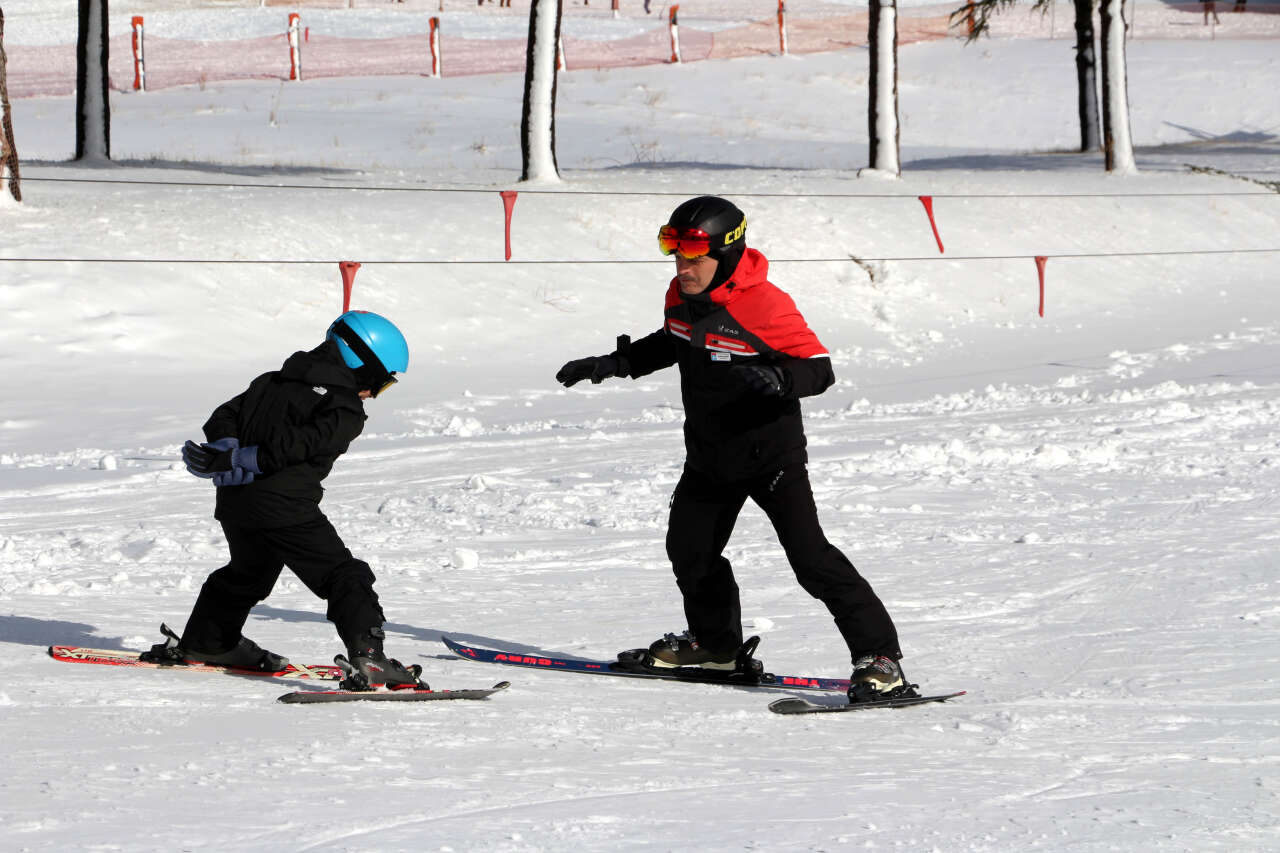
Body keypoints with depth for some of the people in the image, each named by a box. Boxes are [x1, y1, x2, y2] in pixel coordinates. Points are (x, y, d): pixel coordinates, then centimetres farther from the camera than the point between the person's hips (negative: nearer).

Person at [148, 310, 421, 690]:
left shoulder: (272, 382, 18)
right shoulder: (346, 410, -7)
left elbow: (224, 416, 10)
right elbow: (294, 445, -18)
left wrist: (227, 450, -6)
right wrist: (233, 461, -18)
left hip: (234, 502, 8)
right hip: (285, 507, -8)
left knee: (247, 571, 31)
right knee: (346, 577, -5)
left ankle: (205, 641, 47)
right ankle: (367, 656, -20)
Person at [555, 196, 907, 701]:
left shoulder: (763, 305, -25)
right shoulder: (682, 296, -1)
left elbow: (819, 369, -23)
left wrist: (778, 380, -42)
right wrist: (615, 364, 15)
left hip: (771, 454, -8)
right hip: (709, 458, 8)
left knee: (809, 555, -17)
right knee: (689, 548, 18)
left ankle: (879, 658, -14)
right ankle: (715, 641, 44)